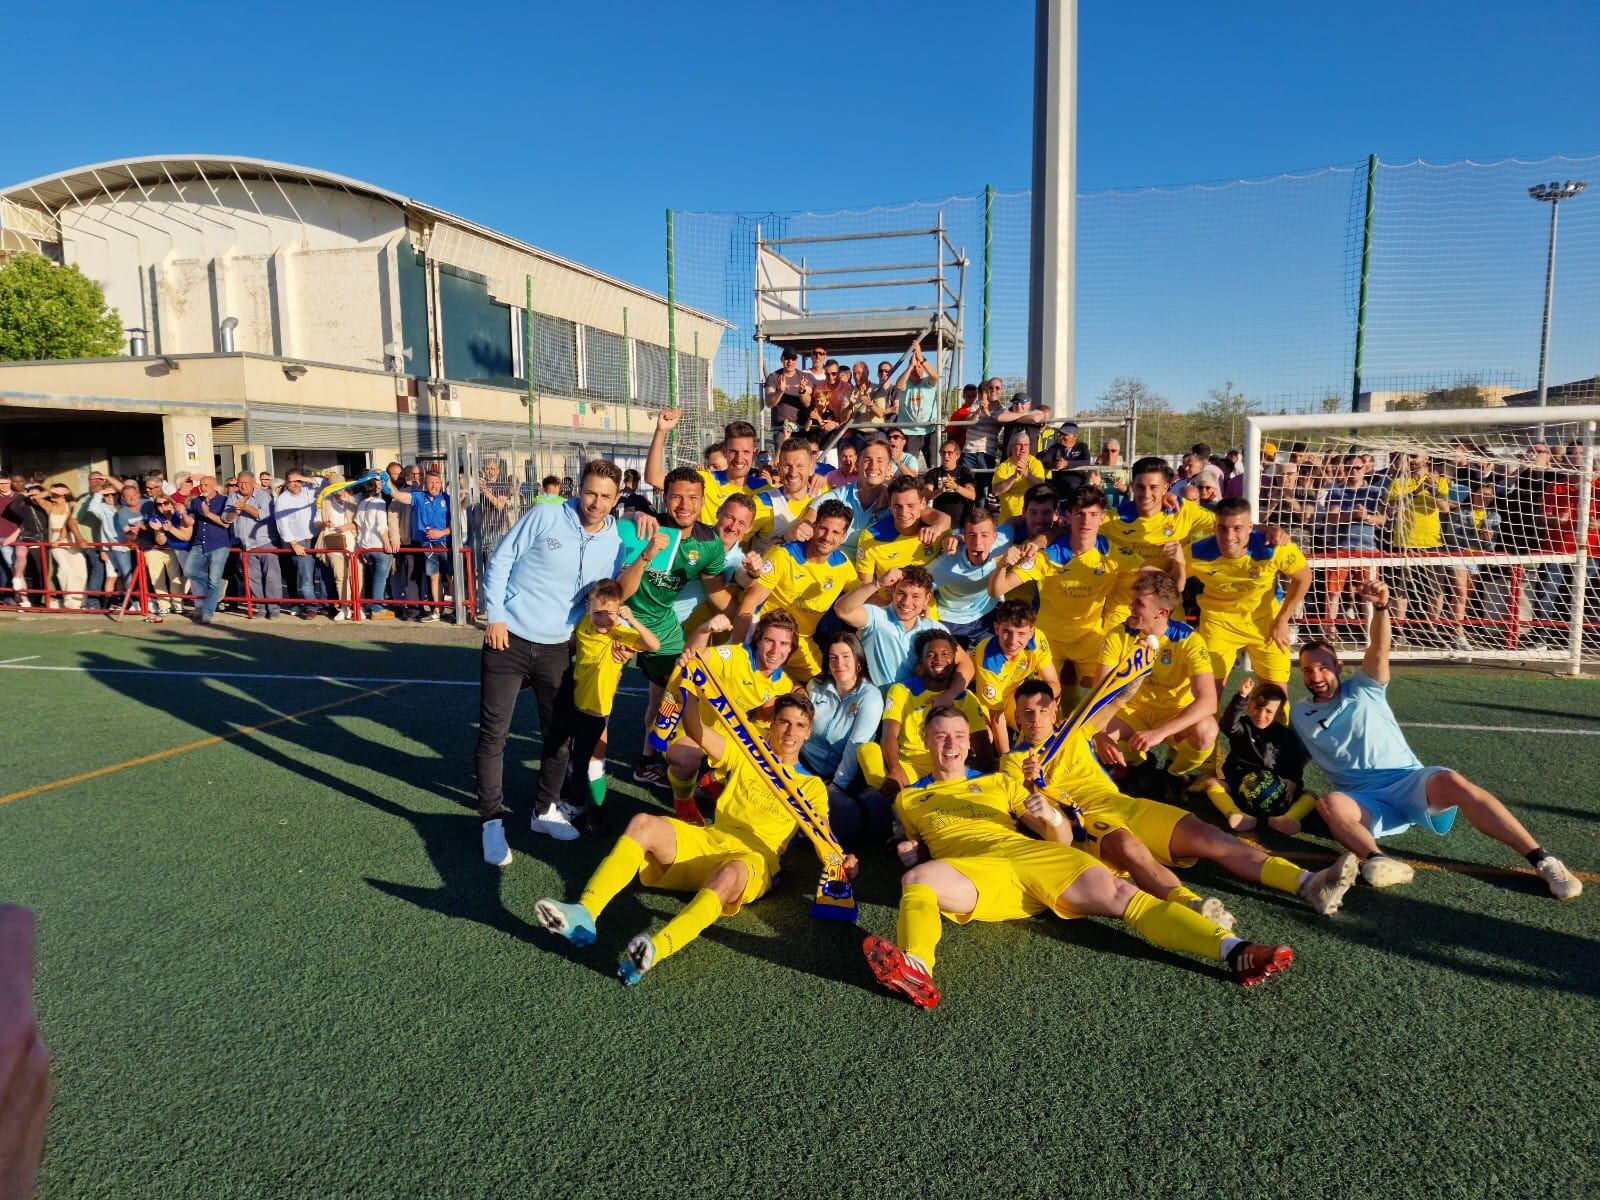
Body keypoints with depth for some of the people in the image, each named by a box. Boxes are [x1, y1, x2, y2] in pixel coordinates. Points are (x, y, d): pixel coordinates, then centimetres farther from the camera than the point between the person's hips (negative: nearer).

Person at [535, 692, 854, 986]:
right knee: (644, 823, -23)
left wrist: (840, 860, -24)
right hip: (707, 841, 3)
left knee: (728, 875, -40)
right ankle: (585, 914, -37)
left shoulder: (812, 786, 14)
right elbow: (696, 730, 4)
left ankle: (655, 949, -64)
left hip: (753, 861, -3)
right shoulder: (745, 752, 18)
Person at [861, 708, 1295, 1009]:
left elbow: (1059, 837, 22)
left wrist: (1051, 818, -2)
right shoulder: (909, 798, 24)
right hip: (969, 869, -2)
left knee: (1115, 891, -21)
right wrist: (908, 853, 3)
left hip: (1030, 853, 2)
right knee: (917, 880, -36)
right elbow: (915, 857, 28)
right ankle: (916, 971, -64)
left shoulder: (999, 782, 28)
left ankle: (1233, 951, -33)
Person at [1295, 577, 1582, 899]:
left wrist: (1381, 607, -33)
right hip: (1364, 800, 1)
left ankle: (1543, 860, -30)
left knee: (1452, 781, -34)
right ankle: (1378, 860, -53)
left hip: (1409, 781, -1)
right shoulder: (1298, 715, 11)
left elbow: (1379, 649, -15)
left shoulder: (1363, 688, 4)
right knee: (1328, 803, -34)